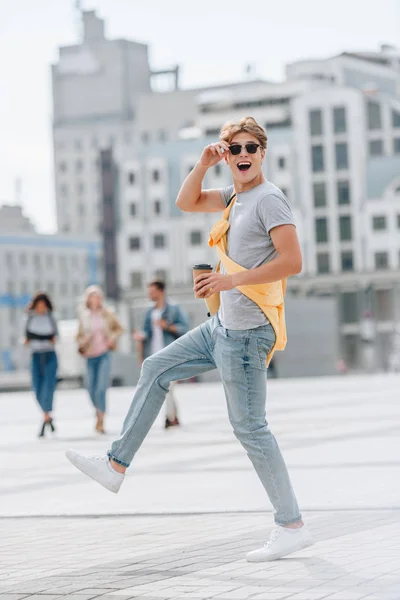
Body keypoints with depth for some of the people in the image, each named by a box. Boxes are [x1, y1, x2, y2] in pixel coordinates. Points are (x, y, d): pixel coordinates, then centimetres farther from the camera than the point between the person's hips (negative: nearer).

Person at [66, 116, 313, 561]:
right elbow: (187, 203, 22)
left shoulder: (269, 198, -14)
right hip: (223, 325, 10)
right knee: (155, 369, 17)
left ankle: (292, 527, 0)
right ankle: (116, 465, 23)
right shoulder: (236, 195, 12)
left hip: (245, 333, -10)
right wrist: (203, 164, 6)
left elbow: (292, 261, -22)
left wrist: (231, 279, -23)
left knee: (249, 427, -7)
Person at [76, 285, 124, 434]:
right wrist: (82, 343, -8)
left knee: (101, 388, -14)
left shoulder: (107, 313, 0)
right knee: (92, 390, 6)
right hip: (90, 356, 2)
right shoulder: (83, 316, 4)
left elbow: (119, 329, 14)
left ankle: (100, 421, -12)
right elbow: (79, 336, 13)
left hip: (104, 354, -2)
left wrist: (113, 338, -4)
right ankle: (99, 414, 32)